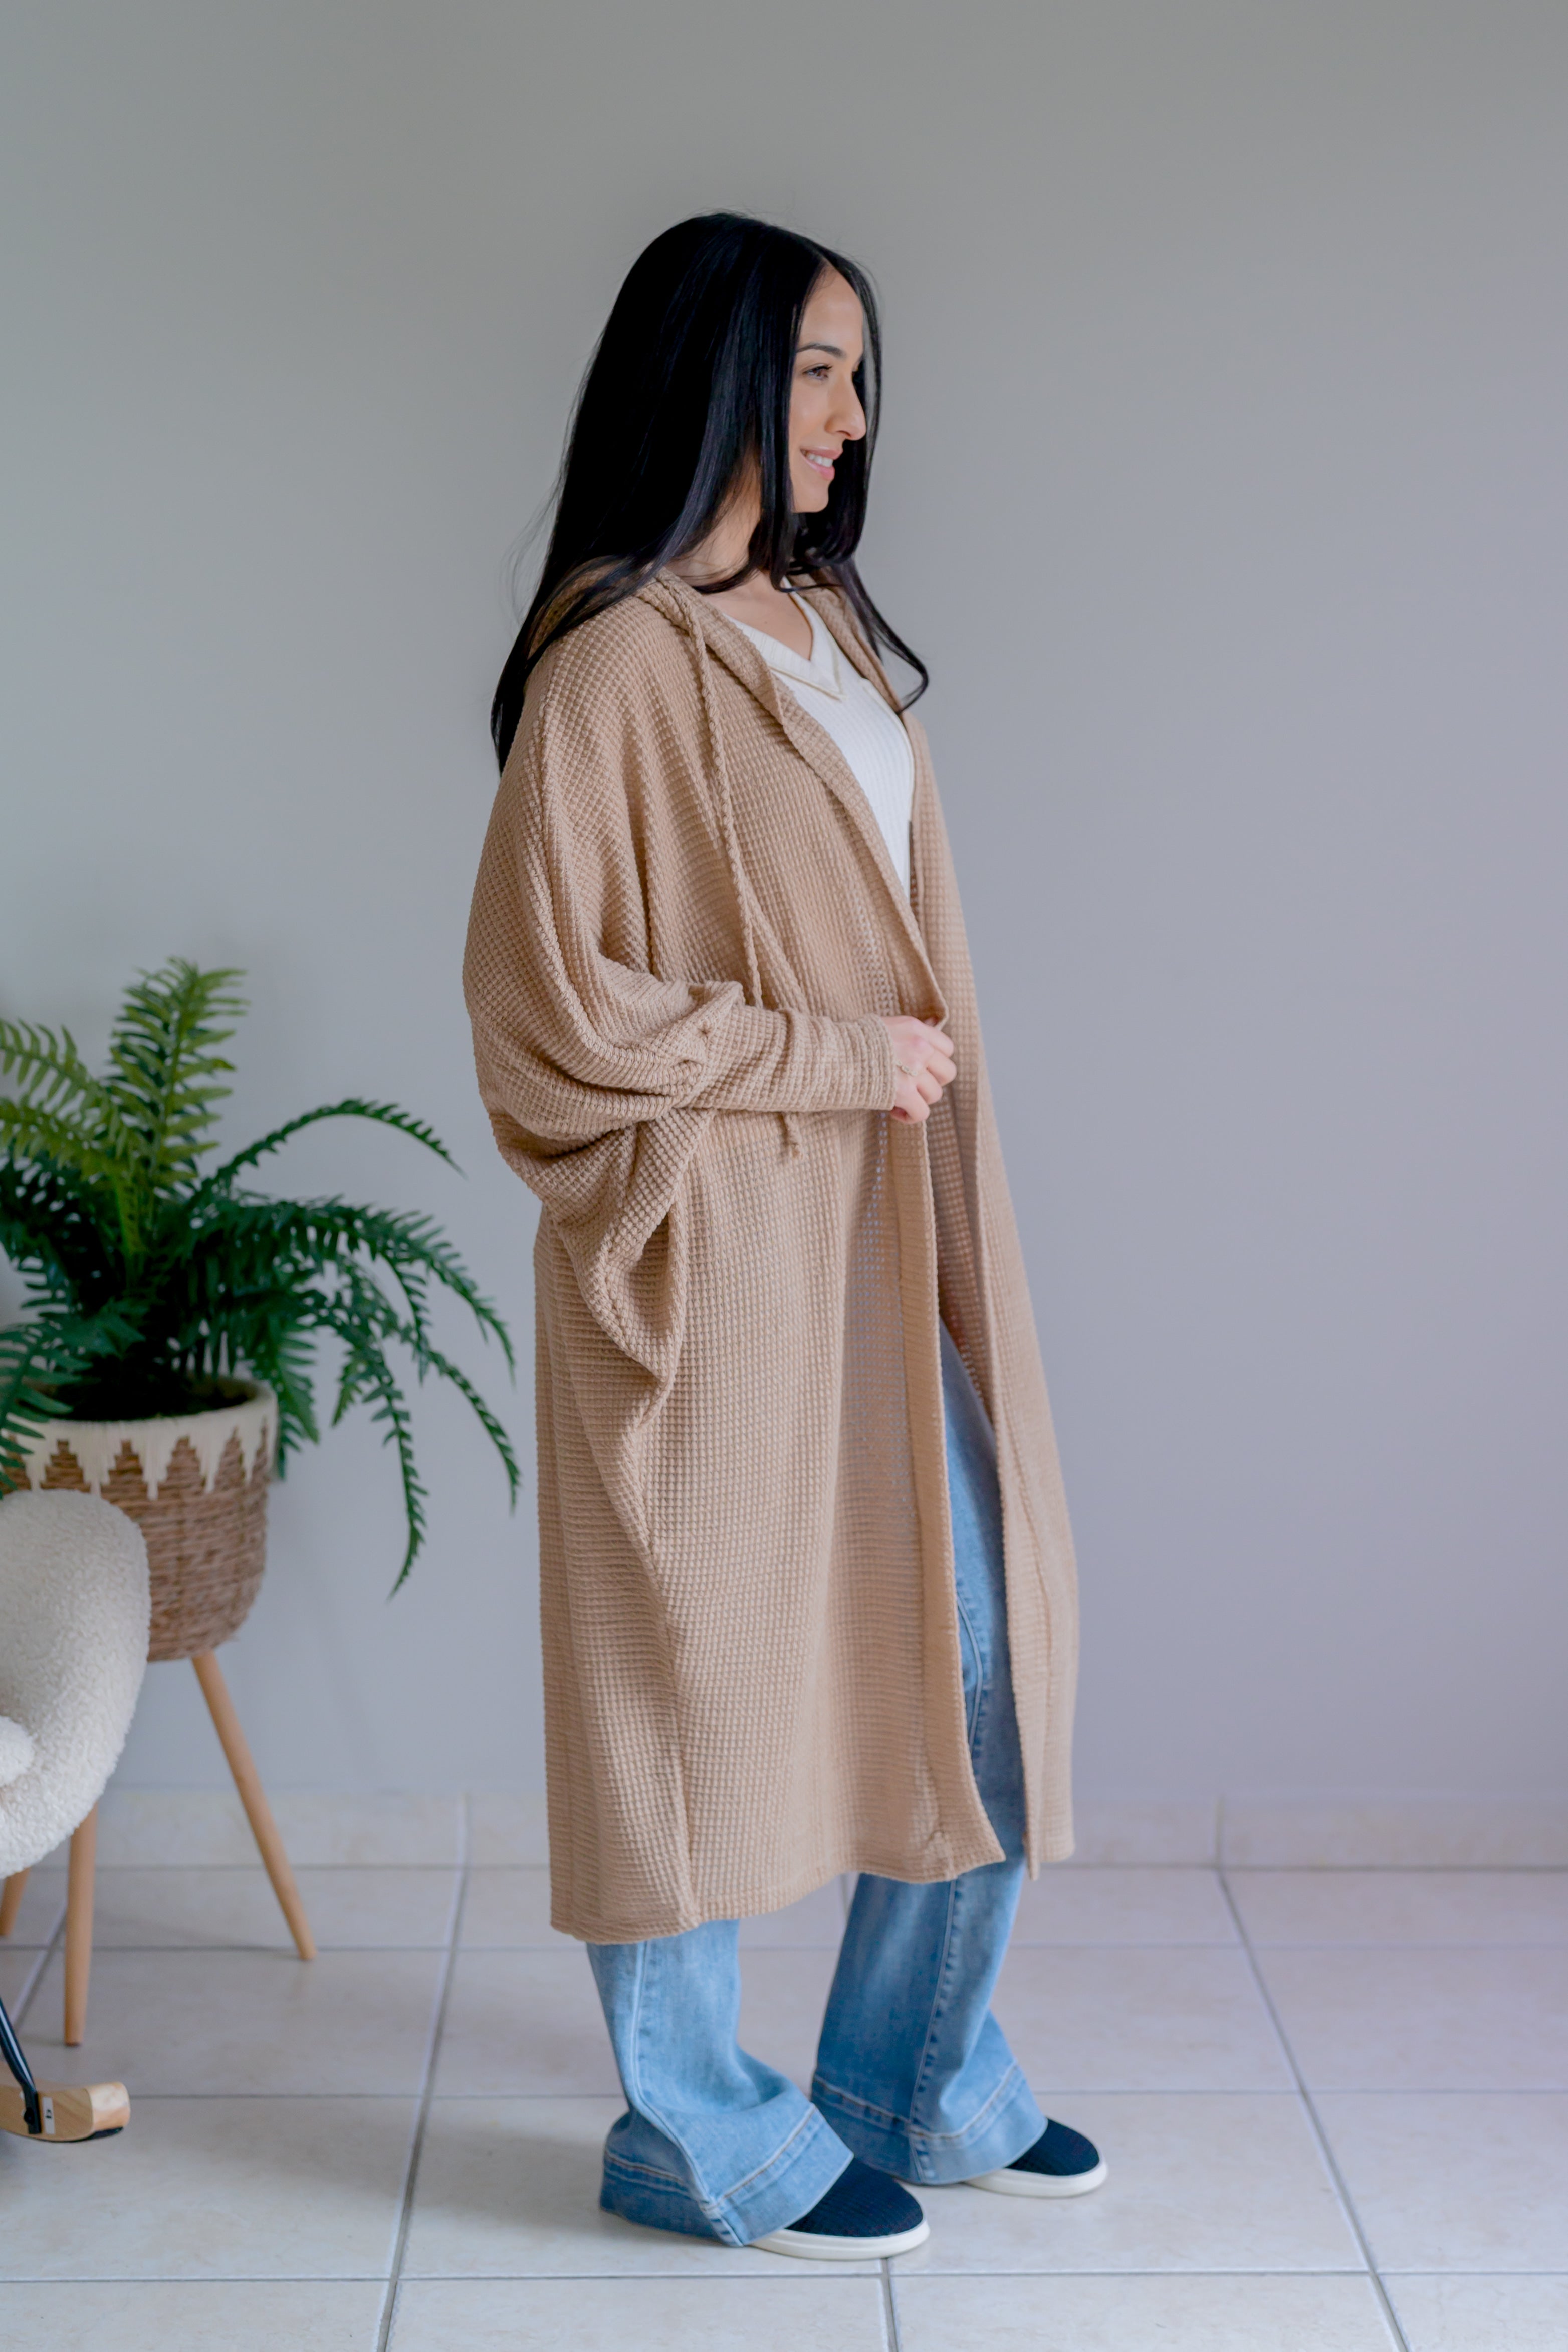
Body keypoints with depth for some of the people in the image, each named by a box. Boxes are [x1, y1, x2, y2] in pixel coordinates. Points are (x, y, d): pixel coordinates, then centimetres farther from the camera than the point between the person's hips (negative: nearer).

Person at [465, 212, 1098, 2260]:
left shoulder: (831, 626, 14)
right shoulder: (619, 658, -12)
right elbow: (547, 998, -17)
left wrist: (924, 1075, 9)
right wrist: (833, 1054, -12)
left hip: (887, 1230, 8)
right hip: (713, 1243, -8)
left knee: (980, 1655, 12)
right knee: (701, 1667, 5)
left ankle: (921, 2084, 31)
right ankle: (699, 2137, 23)